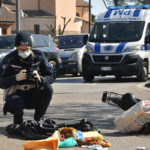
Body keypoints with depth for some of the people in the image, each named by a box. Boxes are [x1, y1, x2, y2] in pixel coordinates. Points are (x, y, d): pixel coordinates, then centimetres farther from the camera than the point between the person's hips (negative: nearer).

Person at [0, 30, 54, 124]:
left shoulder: (39, 56, -4)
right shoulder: (9, 59, -9)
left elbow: (50, 78, -5)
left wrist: (40, 79, -28)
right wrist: (16, 78, -31)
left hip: (34, 95, 3)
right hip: (16, 94, -2)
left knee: (48, 89, -28)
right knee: (17, 104, -37)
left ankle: (38, 118, -3)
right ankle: (18, 117, 4)